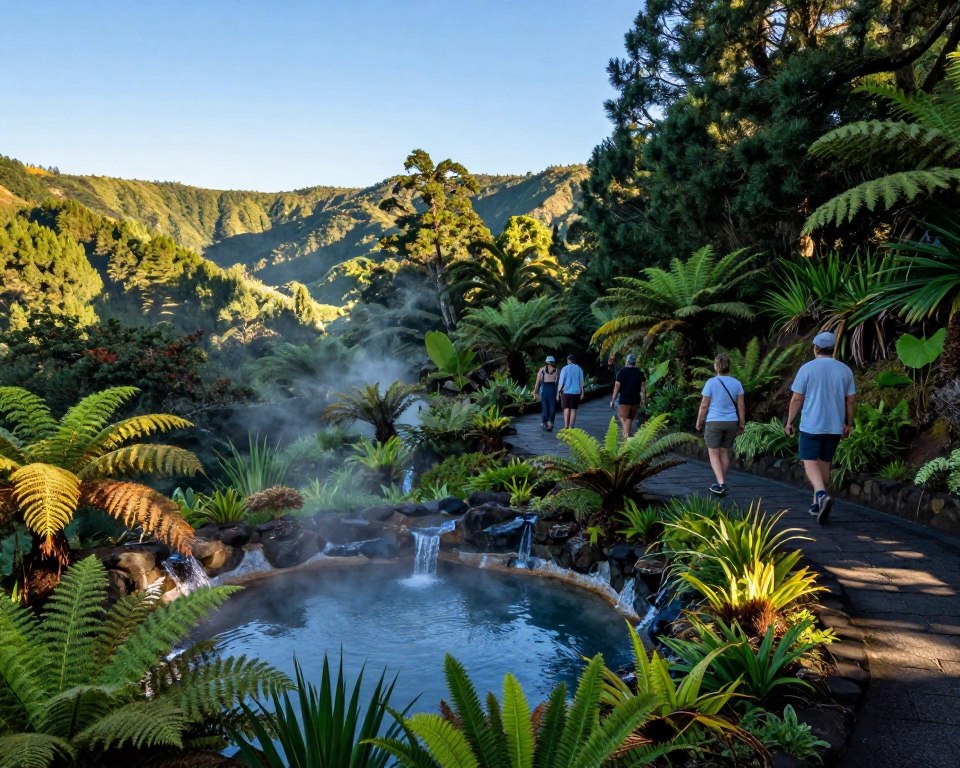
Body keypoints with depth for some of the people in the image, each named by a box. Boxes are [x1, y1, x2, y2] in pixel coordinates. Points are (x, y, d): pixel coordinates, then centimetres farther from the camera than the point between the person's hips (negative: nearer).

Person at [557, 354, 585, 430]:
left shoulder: (565, 368, -4)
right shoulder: (579, 369, 1)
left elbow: (561, 381, -5)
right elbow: (581, 381, 1)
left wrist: (559, 390, 4)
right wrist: (582, 392, 7)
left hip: (566, 392, -1)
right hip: (576, 392, 1)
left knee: (566, 408, 12)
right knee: (573, 410, 5)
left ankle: (566, 425, 4)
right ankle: (571, 427, 1)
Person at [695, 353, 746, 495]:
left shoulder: (711, 382, -11)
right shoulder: (736, 383, 0)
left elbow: (704, 405, -8)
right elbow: (741, 406, 1)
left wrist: (699, 421, 4)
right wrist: (742, 424, 10)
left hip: (714, 423, -4)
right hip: (731, 423, 4)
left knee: (714, 454, 3)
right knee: (724, 453, 16)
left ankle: (721, 484, -11)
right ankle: (722, 483, 22)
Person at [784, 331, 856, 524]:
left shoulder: (807, 368, -7)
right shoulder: (845, 370, 4)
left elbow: (797, 399, -7)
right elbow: (851, 400, 6)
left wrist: (789, 422, 3)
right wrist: (848, 424, 16)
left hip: (811, 425, -4)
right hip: (835, 426, 4)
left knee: (810, 461, -1)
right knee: (825, 462, 15)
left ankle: (822, 495, -25)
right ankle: (817, 503, 22)